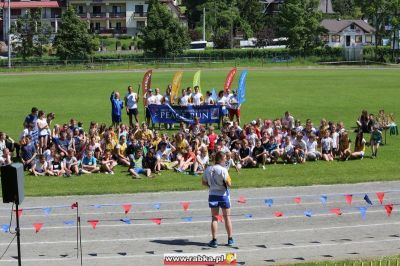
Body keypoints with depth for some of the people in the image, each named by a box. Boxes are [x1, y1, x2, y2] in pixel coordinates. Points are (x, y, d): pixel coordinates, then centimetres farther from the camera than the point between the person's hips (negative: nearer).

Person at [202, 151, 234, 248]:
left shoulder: (208, 169, -1)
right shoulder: (223, 170, -17)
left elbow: (204, 182, 7)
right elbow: (229, 184, -18)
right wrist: (228, 180, 2)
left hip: (212, 195, 4)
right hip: (223, 195, -3)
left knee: (214, 218, 10)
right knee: (227, 217, 10)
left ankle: (214, 240, 6)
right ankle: (230, 239, 17)